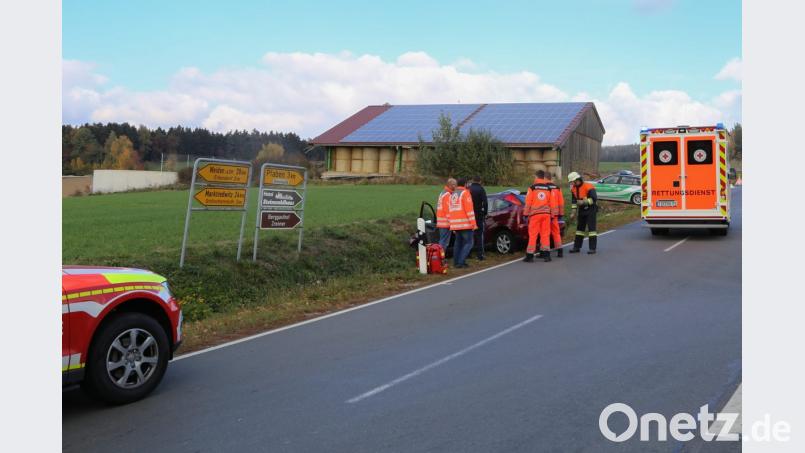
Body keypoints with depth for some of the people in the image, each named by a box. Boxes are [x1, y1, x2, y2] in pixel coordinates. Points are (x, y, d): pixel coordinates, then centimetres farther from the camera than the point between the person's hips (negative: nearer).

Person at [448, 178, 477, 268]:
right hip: (465, 224, -7)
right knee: (468, 243, -4)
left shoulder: (452, 195, 17)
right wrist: (473, 223, -13)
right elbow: (469, 209, -14)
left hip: (455, 224, 7)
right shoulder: (465, 193, -6)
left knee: (458, 243, 15)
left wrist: (452, 225, 21)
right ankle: (461, 262, -13)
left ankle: (456, 262, 13)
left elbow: (449, 212, 18)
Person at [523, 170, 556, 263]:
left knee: (533, 235, 0)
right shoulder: (548, 188, 6)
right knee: (545, 234, 8)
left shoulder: (532, 188, -3)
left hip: (535, 214, -3)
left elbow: (528, 202, -4)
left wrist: (526, 214, 3)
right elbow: (552, 202, 8)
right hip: (546, 213, 3)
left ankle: (530, 255, 0)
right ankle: (546, 254, 6)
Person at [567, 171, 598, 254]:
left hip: (590, 209, -7)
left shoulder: (588, 187, -19)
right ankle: (576, 247, 19)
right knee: (579, 228, 12)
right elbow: (574, 200, 17)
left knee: (591, 228, -9)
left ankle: (592, 248, -8)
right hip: (581, 210, 7)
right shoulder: (573, 189, 5)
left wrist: (584, 202, -27)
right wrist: (574, 211, 11)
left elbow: (594, 198, -23)